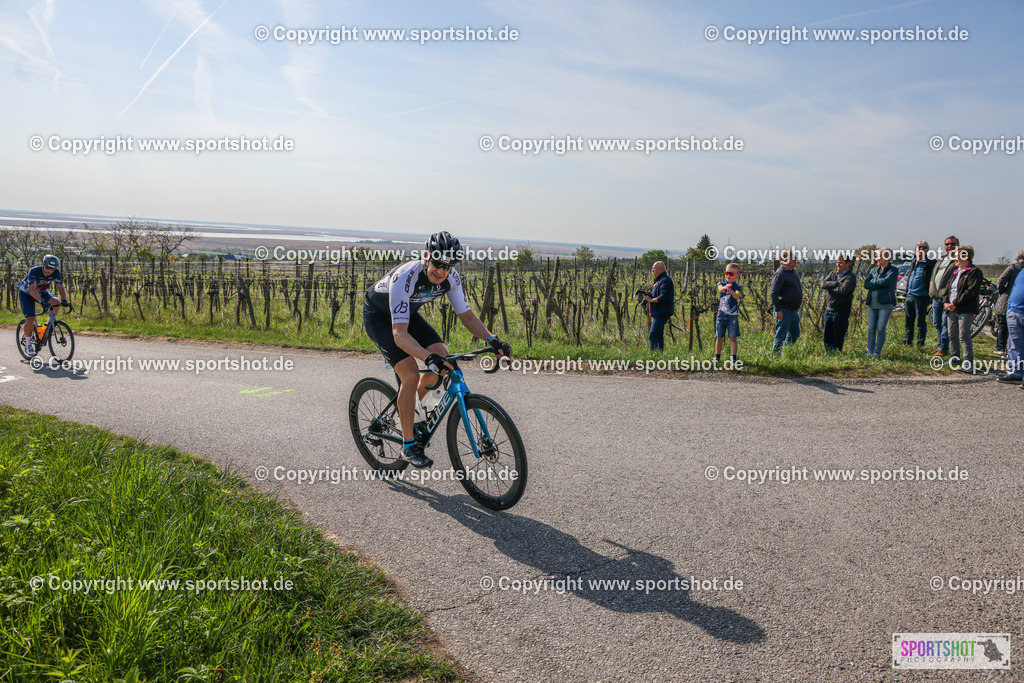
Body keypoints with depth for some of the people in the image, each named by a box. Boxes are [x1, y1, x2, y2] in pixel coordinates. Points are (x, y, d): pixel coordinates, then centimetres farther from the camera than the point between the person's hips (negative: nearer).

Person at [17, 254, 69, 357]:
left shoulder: (56, 272, -20)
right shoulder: (34, 271, -33)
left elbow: (60, 287, -23)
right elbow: (32, 289, -43)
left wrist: (64, 300, -42)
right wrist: (41, 301, -58)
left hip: (42, 292, 4)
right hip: (26, 293, -4)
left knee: (57, 302, -26)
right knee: (30, 319, -17)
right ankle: (27, 343, 2)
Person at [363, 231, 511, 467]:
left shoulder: (451, 277, -20)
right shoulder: (405, 277, -39)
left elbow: (467, 315, -10)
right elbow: (399, 333, -44)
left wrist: (492, 340, -27)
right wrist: (429, 358, -58)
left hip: (408, 312, 6)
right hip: (378, 316, -6)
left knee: (442, 356, -12)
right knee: (411, 374, -21)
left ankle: (415, 415, 12)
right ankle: (409, 446, -6)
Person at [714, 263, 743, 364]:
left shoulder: (737, 287, -1)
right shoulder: (721, 284, 5)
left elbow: (737, 296, -22)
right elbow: (720, 289, -20)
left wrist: (731, 291, -45)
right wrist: (725, 287, -44)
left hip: (733, 316, -2)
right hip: (721, 314, 2)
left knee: (733, 338, -5)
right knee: (719, 338, 8)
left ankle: (734, 359, -4)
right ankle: (717, 357, 20)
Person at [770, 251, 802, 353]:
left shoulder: (792, 273, 14)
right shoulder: (780, 273, -16)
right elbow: (774, 293, -21)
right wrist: (777, 310, -24)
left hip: (794, 310, 10)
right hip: (784, 312, -10)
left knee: (795, 334, 17)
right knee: (781, 336, -3)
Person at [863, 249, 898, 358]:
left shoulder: (893, 270, -1)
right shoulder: (874, 270, 15)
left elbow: (886, 281, -18)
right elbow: (866, 284, 3)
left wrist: (873, 281, -3)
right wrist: (880, 284, -10)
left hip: (885, 304, -5)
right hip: (872, 303, 5)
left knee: (880, 329, -5)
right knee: (871, 329, 2)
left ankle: (878, 352, 2)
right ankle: (870, 352, 7)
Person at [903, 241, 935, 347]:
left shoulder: (930, 263, -5)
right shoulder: (914, 261, 13)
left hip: (921, 296, -6)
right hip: (910, 295, 6)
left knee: (921, 322, 1)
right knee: (908, 321, 11)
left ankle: (920, 343, 10)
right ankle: (907, 341, 21)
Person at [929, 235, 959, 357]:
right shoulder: (941, 261, 22)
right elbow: (933, 277, 24)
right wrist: (931, 292, 18)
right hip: (936, 297, 7)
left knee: (945, 323, -8)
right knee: (937, 323, 13)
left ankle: (944, 347, -3)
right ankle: (941, 345, 25)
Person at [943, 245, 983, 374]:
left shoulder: (974, 272, -5)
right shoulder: (955, 272, 20)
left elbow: (971, 291, -15)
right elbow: (948, 289, 22)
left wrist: (955, 303, -16)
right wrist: (946, 302, 3)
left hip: (966, 310, -8)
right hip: (951, 309, 8)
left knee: (964, 336, -12)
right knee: (952, 335, 11)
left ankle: (968, 364, -10)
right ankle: (954, 359, 22)